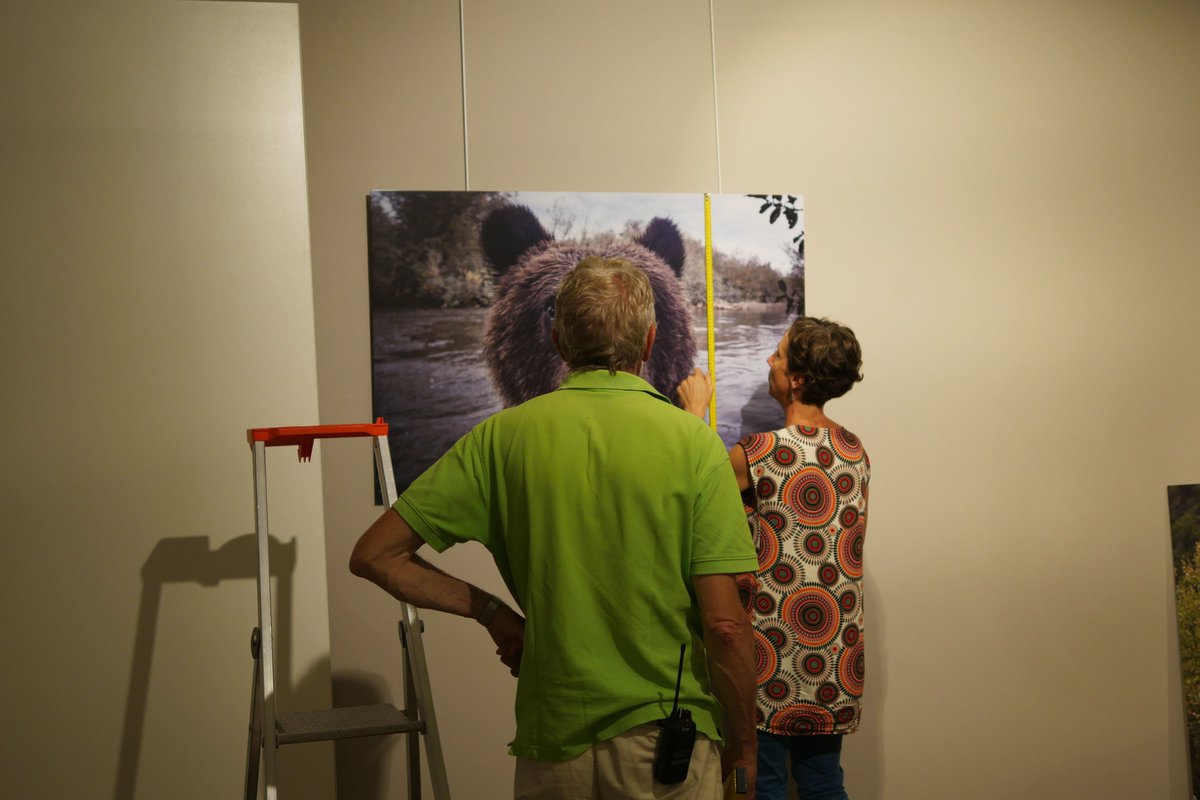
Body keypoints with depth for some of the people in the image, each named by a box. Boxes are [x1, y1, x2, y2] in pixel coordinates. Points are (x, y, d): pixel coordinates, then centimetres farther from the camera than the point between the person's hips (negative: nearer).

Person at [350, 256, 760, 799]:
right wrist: (743, 743, 2)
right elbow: (725, 627, -13)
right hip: (667, 738, -1)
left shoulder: (503, 435, -4)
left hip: (552, 740, 2)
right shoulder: (693, 441, -9)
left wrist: (491, 610, 5)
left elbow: (375, 556, -2)